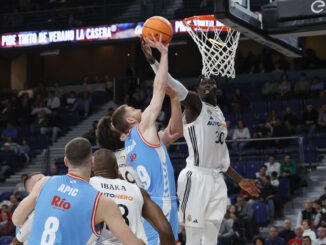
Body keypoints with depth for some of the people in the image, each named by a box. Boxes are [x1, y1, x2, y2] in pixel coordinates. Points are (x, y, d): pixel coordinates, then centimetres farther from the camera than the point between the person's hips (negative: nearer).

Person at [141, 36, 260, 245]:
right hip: (196, 177, -8)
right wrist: (152, 61, -34)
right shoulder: (195, 104, -1)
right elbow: (173, 86, -19)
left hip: (217, 179, 8)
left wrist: (240, 181, 26)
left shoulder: (220, 116, 21)